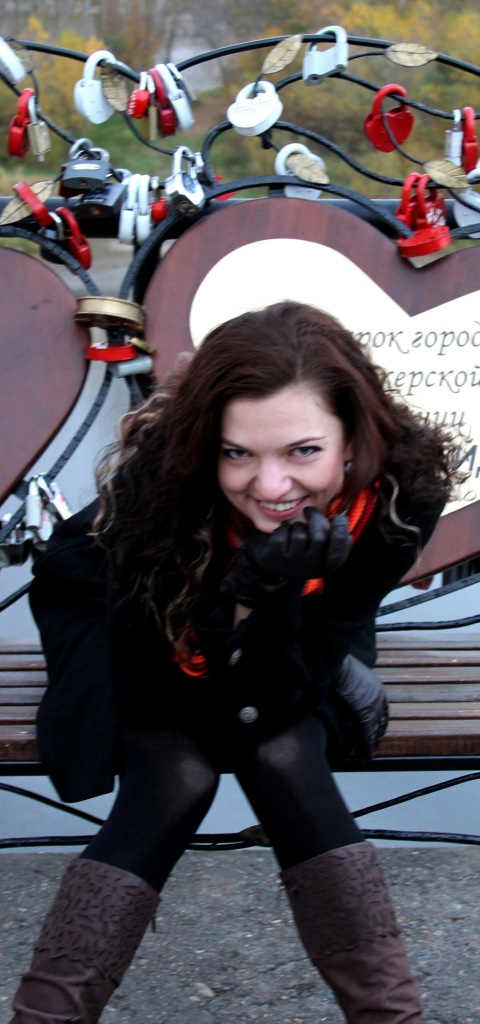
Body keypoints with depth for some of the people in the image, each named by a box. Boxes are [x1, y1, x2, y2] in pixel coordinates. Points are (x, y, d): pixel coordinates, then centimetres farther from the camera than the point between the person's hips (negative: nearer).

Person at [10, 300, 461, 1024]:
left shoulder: (400, 487, -32)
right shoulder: (155, 475, -37)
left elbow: (275, 699, -25)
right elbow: (148, 688, -29)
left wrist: (277, 595, -45)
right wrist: (240, 594, -45)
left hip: (295, 637, 2)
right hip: (130, 615, -1)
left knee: (286, 759, -23)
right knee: (179, 777, -24)